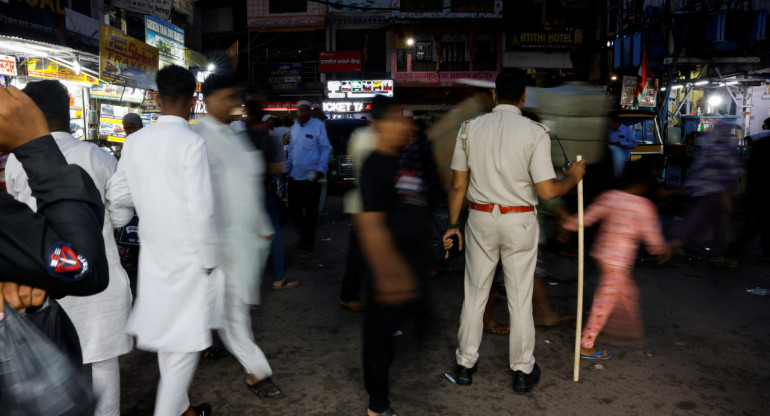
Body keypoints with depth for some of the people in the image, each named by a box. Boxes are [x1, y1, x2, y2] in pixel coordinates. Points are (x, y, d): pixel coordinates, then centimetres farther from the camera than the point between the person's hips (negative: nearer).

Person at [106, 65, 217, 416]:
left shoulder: (135, 141, 2)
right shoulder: (190, 142, -17)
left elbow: (118, 195, 10)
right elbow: (202, 212, -19)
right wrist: (209, 260, -9)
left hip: (154, 252, 7)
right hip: (187, 255, -7)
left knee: (167, 329, 19)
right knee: (185, 338, 5)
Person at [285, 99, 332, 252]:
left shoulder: (318, 125, -7)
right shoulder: (295, 127, 12)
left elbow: (325, 148, -7)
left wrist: (321, 169, -15)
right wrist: (287, 168, 16)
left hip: (311, 176, -6)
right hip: (295, 175, 6)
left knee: (311, 211, 4)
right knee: (294, 208, 10)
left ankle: (308, 242, 19)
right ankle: (305, 232, 32)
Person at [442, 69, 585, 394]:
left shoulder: (469, 128, -2)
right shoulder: (535, 133, -9)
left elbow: (458, 185, 0)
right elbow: (547, 191, -12)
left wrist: (452, 224, 10)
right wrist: (573, 176, 8)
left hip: (481, 219, 2)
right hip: (519, 221, -2)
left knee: (475, 294, 13)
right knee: (520, 298, 10)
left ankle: (465, 365, 24)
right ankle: (523, 371, 23)